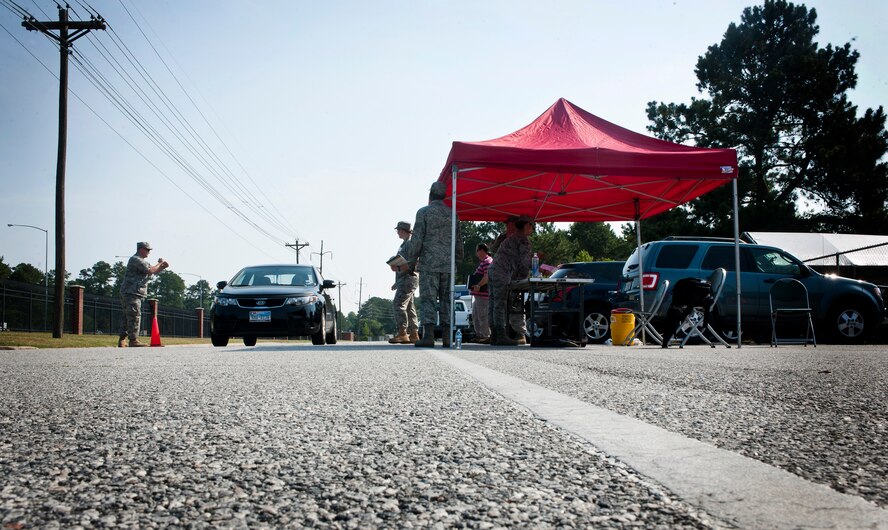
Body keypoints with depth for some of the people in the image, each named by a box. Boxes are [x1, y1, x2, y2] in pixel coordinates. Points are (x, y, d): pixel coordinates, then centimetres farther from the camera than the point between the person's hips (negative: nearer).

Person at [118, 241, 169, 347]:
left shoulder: (141, 261, 22)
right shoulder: (136, 260, -12)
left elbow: (152, 271, 24)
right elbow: (150, 271, -20)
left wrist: (162, 267, 6)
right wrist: (160, 263, -7)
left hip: (132, 294, 11)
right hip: (131, 293, -11)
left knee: (128, 318, 11)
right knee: (134, 316, -12)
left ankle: (121, 341, 13)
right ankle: (133, 340, -13)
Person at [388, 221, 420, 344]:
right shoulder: (404, 244, 22)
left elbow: (413, 263, -19)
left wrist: (398, 268, -25)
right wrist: (397, 283, 24)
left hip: (408, 278, -10)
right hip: (403, 279, 10)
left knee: (399, 303, -17)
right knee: (409, 307, 8)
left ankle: (402, 333, -21)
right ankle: (414, 334, 9)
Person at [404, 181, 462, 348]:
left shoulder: (423, 212, -3)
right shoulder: (452, 214, 10)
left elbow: (417, 240, -7)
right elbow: (458, 241, 14)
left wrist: (410, 259, 3)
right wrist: (458, 258, 26)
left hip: (429, 263, -4)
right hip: (448, 265, 4)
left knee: (428, 299, -4)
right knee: (447, 300, 6)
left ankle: (428, 335, -11)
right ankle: (447, 337, 3)